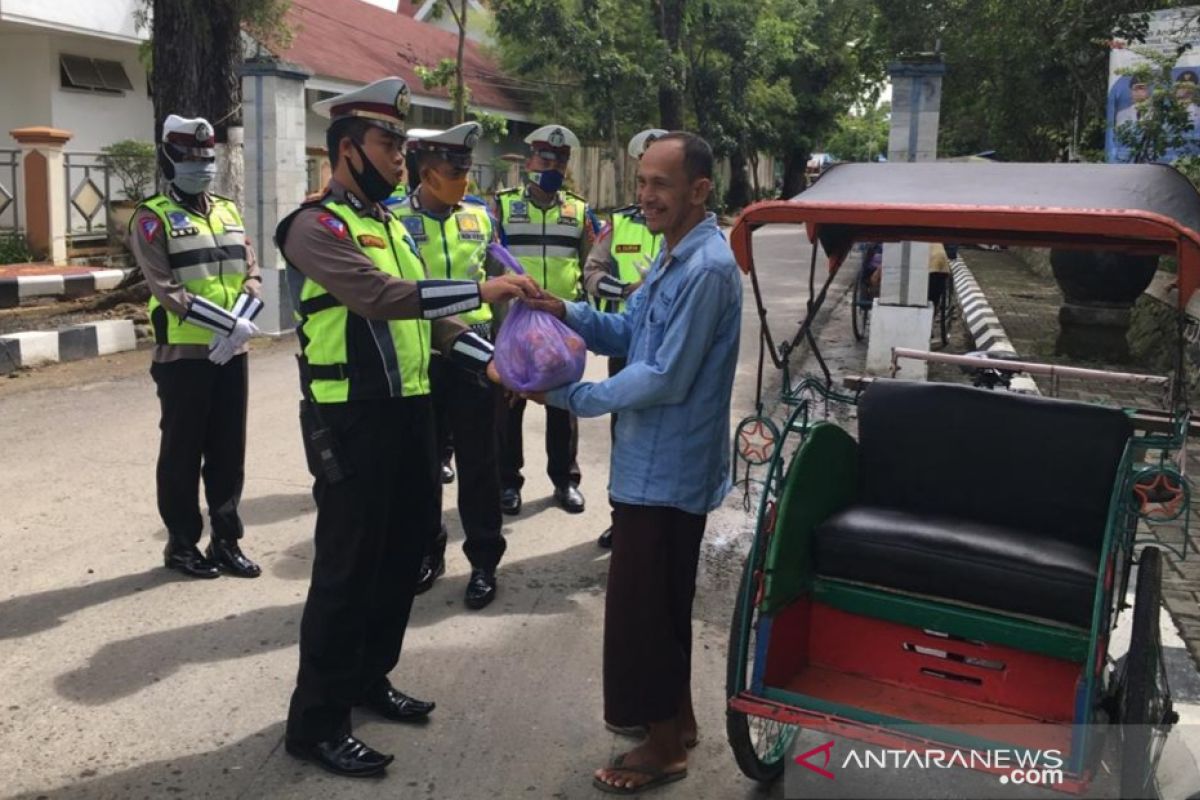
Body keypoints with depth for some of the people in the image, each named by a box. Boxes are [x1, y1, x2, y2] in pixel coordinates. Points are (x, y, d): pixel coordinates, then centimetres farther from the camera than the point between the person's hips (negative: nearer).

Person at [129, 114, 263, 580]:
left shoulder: (228, 212, 13)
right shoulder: (153, 218, -5)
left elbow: (252, 276, 5)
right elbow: (167, 289, -16)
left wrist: (237, 326, -13)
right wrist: (230, 323, -22)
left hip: (231, 354, 5)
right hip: (183, 355, -5)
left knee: (228, 451, 10)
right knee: (182, 453, 5)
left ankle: (226, 541, 21)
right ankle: (181, 544, 17)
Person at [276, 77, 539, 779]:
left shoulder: (390, 223, 16)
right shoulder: (316, 227, -13)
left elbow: (428, 316, 16)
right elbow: (381, 297, -29)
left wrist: (496, 362, 6)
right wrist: (481, 290, -31)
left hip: (409, 410, 9)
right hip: (352, 418, -9)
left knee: (403, 550, 17)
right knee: (348, 564, -3)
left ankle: (369, 677, 34)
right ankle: (318, 721, 11)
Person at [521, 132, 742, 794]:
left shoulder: (707, 269, -23)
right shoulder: (673, 255, 11)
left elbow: (665, 379, -25)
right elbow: (630, 333, 14)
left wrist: (570, 398, -18)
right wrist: (564, 313, -3)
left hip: (667, 466, -10)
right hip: (657, 460, 10)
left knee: (641, 603, 1)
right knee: (660, 597, 20)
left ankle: (664, 746, 17)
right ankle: (672, 713, 37)